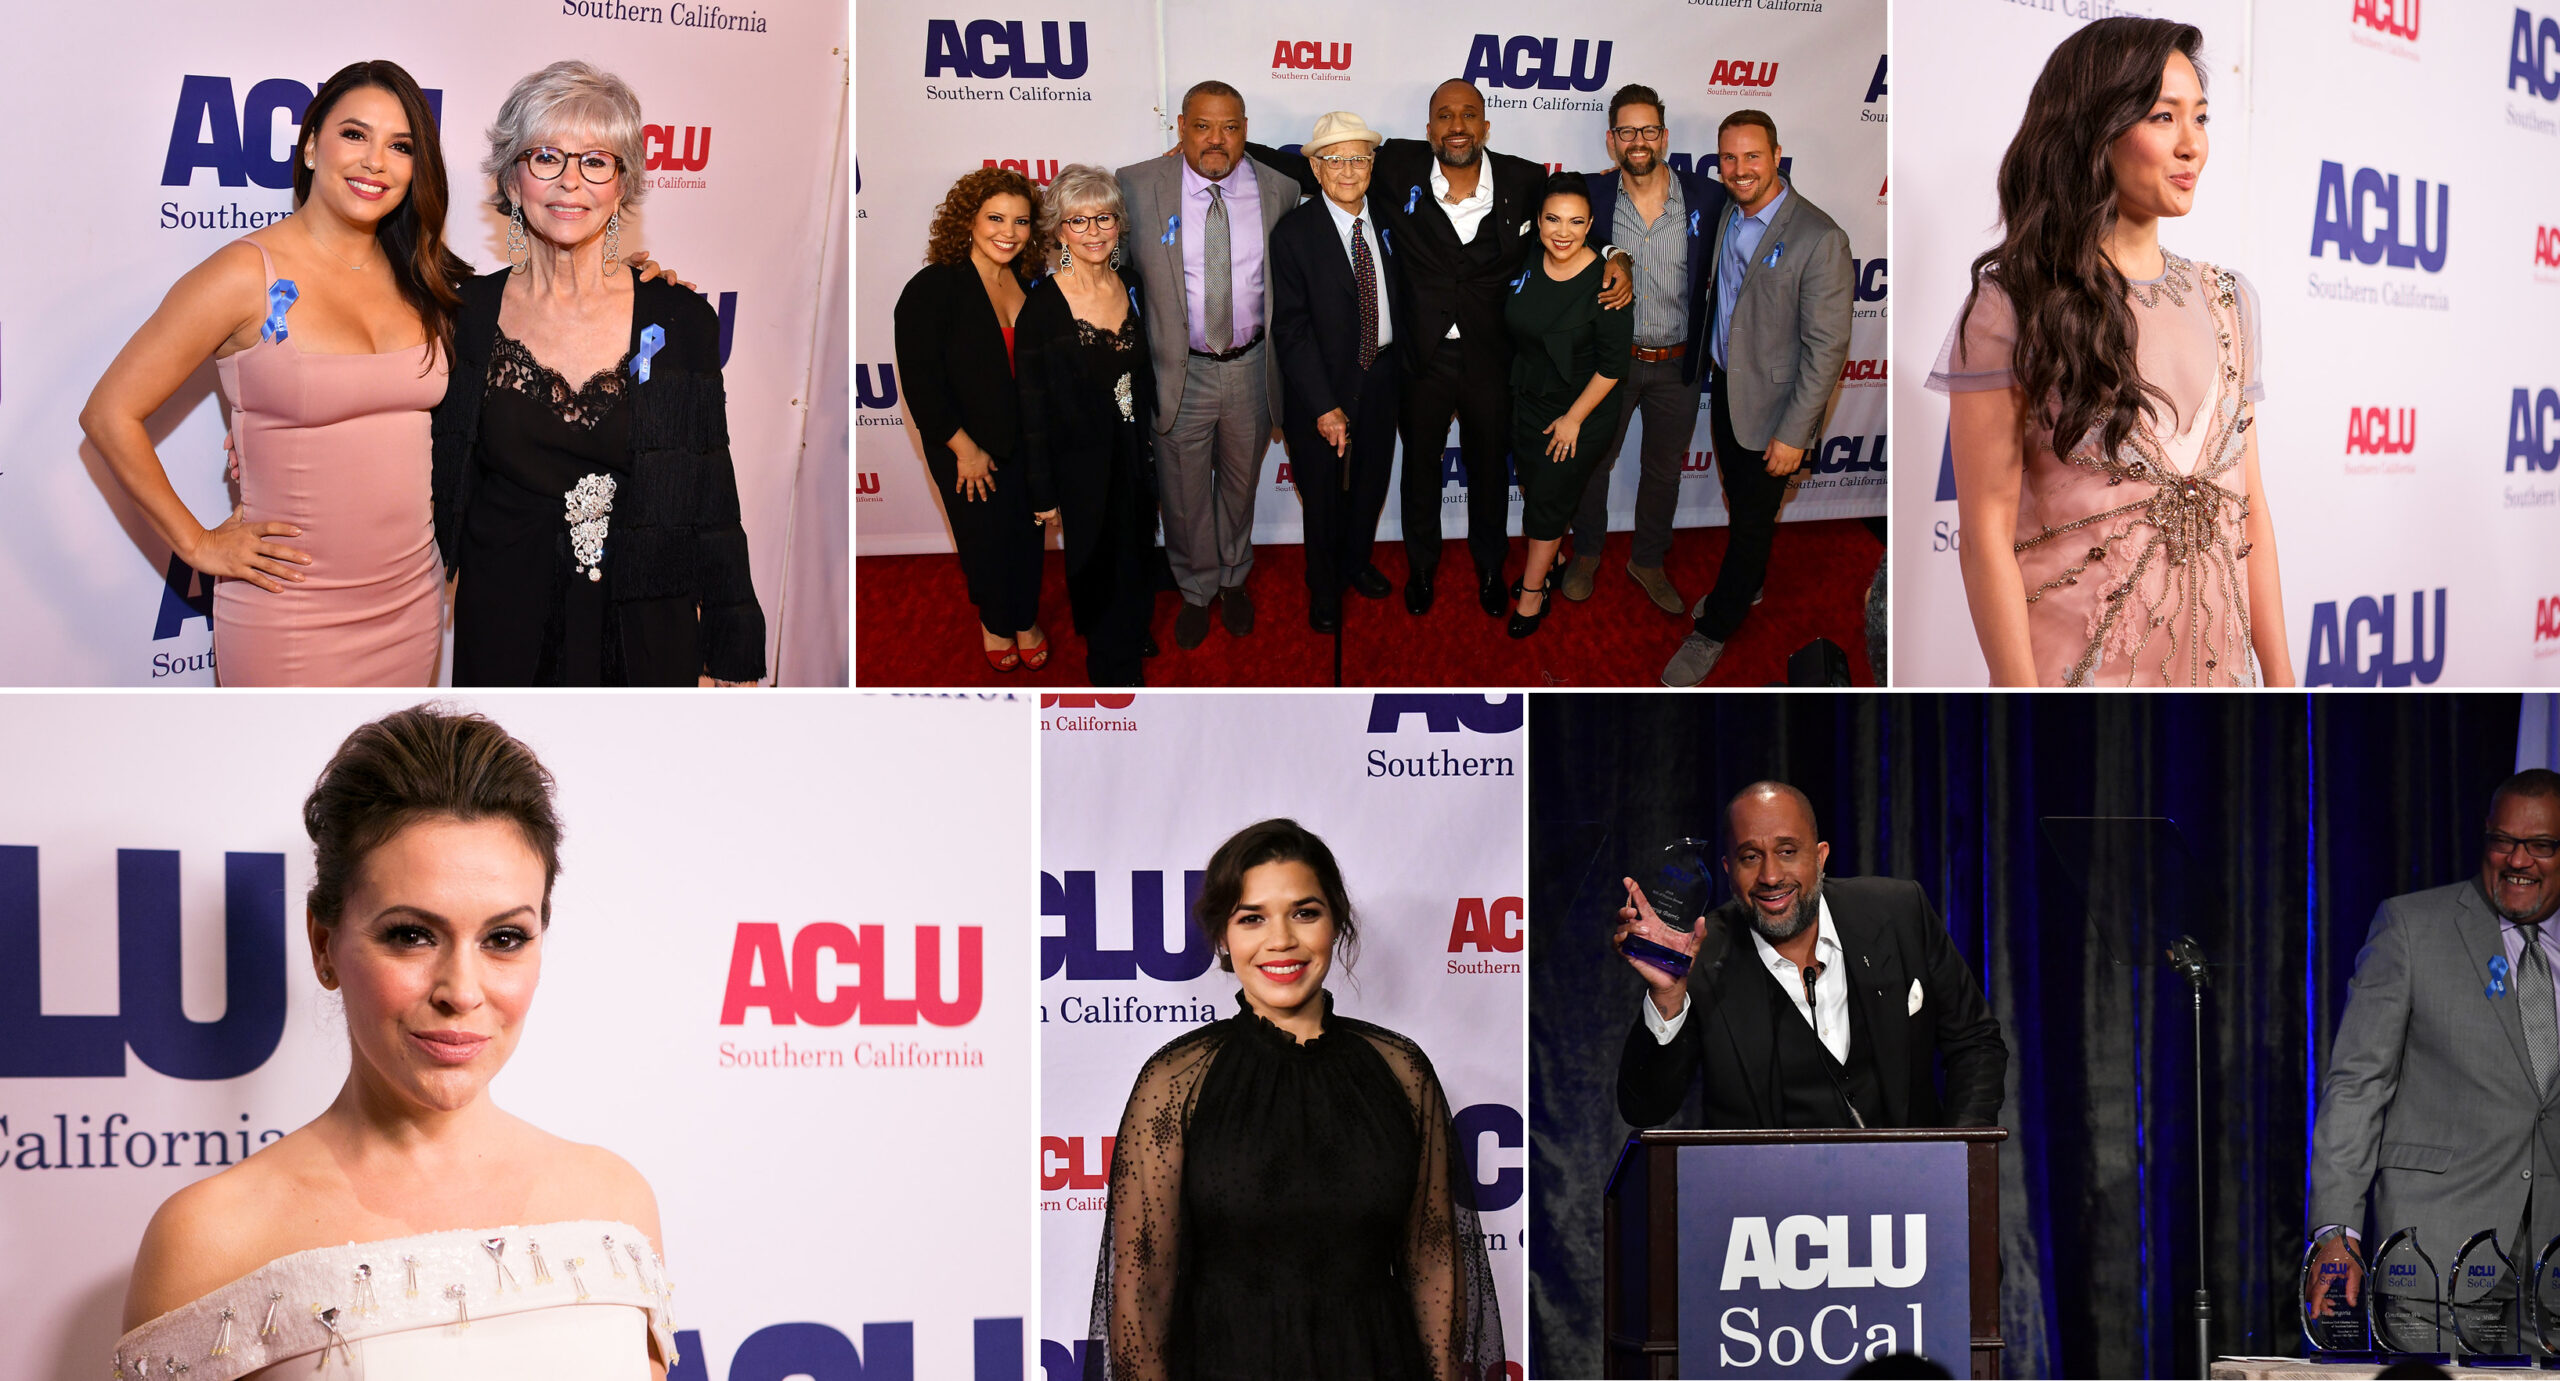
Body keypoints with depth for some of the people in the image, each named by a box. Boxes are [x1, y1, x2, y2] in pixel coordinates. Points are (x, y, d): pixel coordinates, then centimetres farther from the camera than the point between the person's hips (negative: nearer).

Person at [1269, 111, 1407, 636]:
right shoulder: (1294, 234, -17)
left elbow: (1403, 298, 9)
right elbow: (1291, 328, -18)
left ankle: (1357, 562, 46)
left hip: (1380, 378, 4)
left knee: (1370, 484, 21)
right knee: (1323, 494, 13)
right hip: (1323, 385, -4)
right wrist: (1324, 405, -21)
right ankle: (1324, 588, 34)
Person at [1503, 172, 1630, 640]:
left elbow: (1611, 365, -19)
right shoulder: (1526, 264, -10)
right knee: (1536, 488, 20)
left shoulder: (1605, 283, -25)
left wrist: (1573, 419, -14)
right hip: (1526, 401, 5)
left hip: (1580, 411, -5)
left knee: (1548, 501, 8)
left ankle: (1532, 592, 26)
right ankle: (1547, 561, 45)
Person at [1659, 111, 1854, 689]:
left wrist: (1793, 433, -20)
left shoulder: (1818, 239, -25)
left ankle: (1713, 631, 23)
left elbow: (1827, 347, -22)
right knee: (1740, 504, 24)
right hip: (1725, 386, 7)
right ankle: (1747, 585, 47)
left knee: (1753, 518, 8)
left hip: (1771, 404, -7)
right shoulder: (1731, 216, -2)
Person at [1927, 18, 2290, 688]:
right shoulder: (2012, 304, -7)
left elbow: (2250, 506, 10)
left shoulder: (2226, 300, 11)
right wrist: (2020, 688, -17)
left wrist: (2281, 676, 5)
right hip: (2078, 666, -5)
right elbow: (1987, 529, -11)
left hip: (2218, 661, 5)